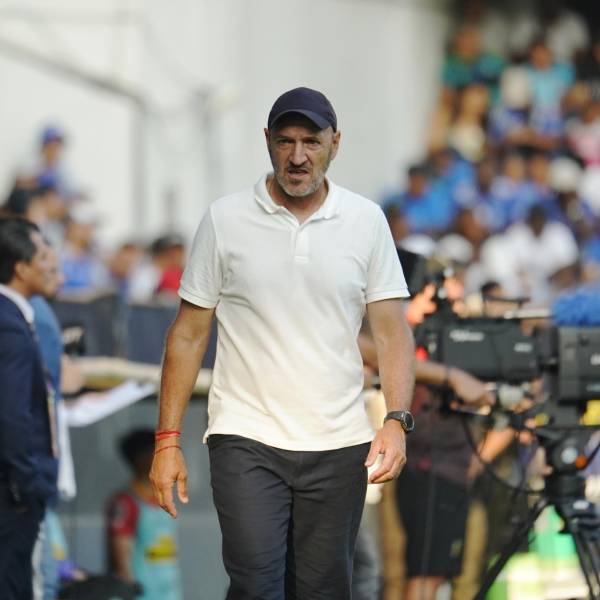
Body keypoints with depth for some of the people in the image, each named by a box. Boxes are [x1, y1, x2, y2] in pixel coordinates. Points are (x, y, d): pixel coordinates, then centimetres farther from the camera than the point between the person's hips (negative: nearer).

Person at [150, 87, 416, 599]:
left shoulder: (367, 221, 4)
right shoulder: (225, 220, 1)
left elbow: (392, 331, 3)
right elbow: (189, 334, 4)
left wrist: (397, 421, -12)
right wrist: (167, 440, -1)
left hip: (339, 444, 2)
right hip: (246, 439, -2)